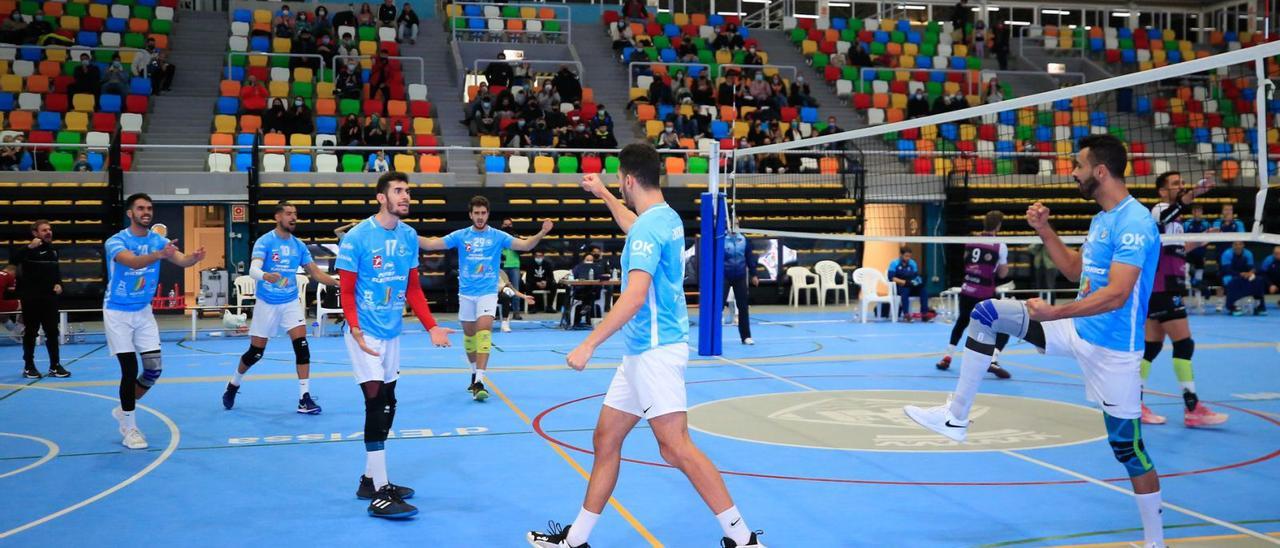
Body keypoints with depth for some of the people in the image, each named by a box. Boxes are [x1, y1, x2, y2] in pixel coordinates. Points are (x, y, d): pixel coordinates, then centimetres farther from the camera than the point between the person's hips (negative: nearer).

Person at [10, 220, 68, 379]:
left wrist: (58, 283, 6)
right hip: (32, 298, -6)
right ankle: (28, 367, 13)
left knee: (52, 332, 6)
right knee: (31, 332, 3)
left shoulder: (53, 249, 10)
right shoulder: (30, 249, -10)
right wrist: (30, 247, -36)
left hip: (49, 297, 6)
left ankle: (55, 366, 11)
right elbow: (13, 259, -28)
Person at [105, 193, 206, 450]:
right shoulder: (116, 241, -15)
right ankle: (129, 428, 7)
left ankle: (123, 409, 24)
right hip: (118, 313, -5)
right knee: (130, 370, -8)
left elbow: (181, 260, -20)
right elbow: (132, 262, -37)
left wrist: (194, 257, -44)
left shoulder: (158, 240, -2)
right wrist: (159, 255, -56)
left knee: (154, 369, 0)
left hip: (143, 312, 5)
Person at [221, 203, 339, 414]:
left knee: (302, 346, -13)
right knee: (255, 352, 6)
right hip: (266, 304, -3)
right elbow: (253, 270, -23)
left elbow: (315, 272, 6)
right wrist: (266, 276, -46)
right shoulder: (264, 242, -10)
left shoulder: (299, 245, 3)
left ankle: (304, 398, -9)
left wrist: (337, 282, -11)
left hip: (291, 303, 3)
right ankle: (233, 385, 34)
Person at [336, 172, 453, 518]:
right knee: (376, 401, -12)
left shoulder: (409, 236, 5)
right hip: (365, 332, -7)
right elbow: (346, 291, -11)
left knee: (387, 404, 11)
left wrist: (431, 326, 3)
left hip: (392, 332, 7)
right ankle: (380, 494, -9)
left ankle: (370, 479, 25)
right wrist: (355, 329, -24)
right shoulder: (357, 237, -12)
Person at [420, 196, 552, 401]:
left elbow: (525, 245, -9)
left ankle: (479, 381, -21)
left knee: (484, 331, -17)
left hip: (488, 292, -2)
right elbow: (431, 244, 0)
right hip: (466, 293, 3)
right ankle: (475, 373, 33)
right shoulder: (460, 236, 2)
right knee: (469, 334, 12)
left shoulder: (498, 236, -2)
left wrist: (542, 233, -26)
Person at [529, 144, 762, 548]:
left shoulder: (650, 225, -17)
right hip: (642, 351, 10)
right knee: (606, 438, 12)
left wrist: (588, 346, -25)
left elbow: (634, 297, -26)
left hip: (656, 350, -10)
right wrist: (602, 194, 48)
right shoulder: (665, 217, 12)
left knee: (675, 446, -12)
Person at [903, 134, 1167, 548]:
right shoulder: (1101, 219, 9)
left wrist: (1052, 313, -30)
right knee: (987, 312, 0)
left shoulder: (1134, 223, -20)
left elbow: (1115, 296, -29)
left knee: (1127, 448, -1)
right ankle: (956, 417, 3)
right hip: (1077, 331, 9)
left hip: (1111, 349, -9)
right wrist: (1044, 231, 11)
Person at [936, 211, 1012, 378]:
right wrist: (1006, 266, 16)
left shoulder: (970, 241, 4)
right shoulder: (1000, 246, -8)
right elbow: (1002, 274, -2)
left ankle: (946, 358, 25)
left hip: (967, 290, 5)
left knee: (962, 322, 26)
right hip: (986, 294, -5)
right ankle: (993, 361, -14)